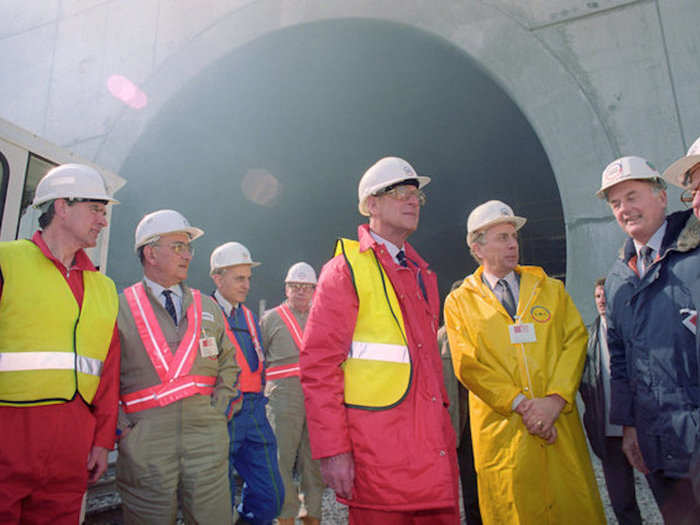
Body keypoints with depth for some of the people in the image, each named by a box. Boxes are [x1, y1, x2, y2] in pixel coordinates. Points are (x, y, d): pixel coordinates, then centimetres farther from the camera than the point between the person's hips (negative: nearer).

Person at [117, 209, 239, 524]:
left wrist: (218, 410, 6)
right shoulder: (121, 307, 2)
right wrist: (121, 426, -5)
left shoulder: (208, 307, 13)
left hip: (207, 439, 3)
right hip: (145, 442, -2)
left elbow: (228, 365, 17)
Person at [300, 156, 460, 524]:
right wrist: (332, 451, -15)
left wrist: (443, 423, 15)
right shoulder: (346, 269, -8)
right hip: (378, 451, -6)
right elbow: (318, 365, -12)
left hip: (434, 447, 7)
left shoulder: (422, 274, 15)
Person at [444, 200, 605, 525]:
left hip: (560, 424, 3)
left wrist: (555, 400, -12)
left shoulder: (551, 289, 12)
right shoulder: (459, 302, 3)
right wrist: (520, 404, -14)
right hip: (501, 428, -2)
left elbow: (575, 341, 2)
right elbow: (468, 364, -5)